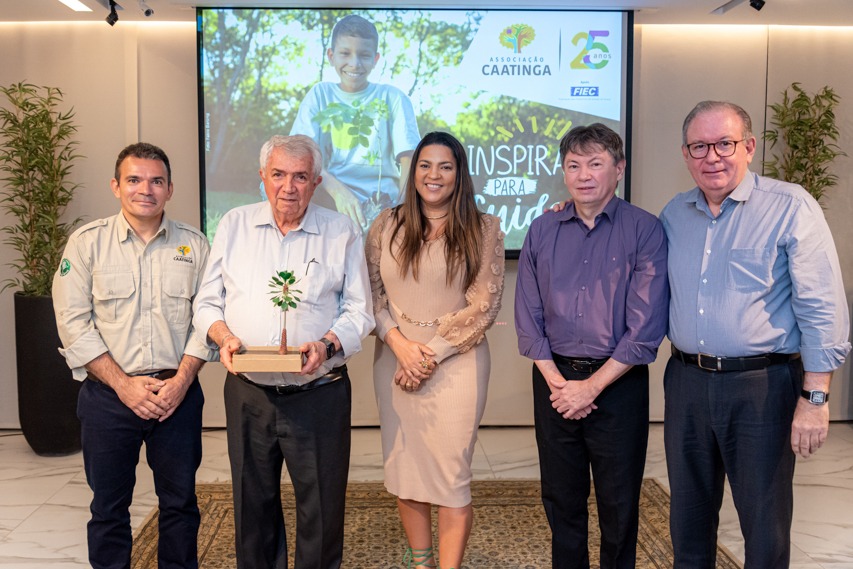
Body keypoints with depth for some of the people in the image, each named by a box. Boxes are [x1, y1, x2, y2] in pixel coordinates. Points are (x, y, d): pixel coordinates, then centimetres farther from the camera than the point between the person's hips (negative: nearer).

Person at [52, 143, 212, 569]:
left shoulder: (194, 244, 3)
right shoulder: (87, 242, -1)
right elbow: (74, 323, -5)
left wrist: (181, 380, -8)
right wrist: (123, 384, -11)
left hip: (178, 393, 1)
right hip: (108, 395, -1)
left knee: (179, 501, 11)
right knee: (109, 505, 10)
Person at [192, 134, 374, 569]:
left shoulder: (342, 232, 0)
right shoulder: (234, 225, 6)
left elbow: (359, 311, 1)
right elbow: (207, 301, 8)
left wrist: (328, 345, -18)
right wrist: (224, 337, -12)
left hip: (319, 397, -2)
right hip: (248, 394, 2)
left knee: (321, 510, 6)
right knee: (253, 506, 16)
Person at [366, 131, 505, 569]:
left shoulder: (483, 229, 0)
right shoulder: (386, 226, 7)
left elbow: (484, 305, -5)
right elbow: (371, 294, 5)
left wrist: (432, 352, -11)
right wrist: (399, 344, -10)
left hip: (456, 363, -3)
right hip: (395, 360, 3)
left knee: (451, 475, -2)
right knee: (403, 468, 9)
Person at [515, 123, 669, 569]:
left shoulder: (644, 231, -6)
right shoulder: (542, 232, 5)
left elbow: (646, 325, -11)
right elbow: (528, 316, 4)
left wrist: (592, 386, -12)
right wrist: (556, 381, -7)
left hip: (619, 382, -3)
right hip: (554, 379, 3)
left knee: (619, 504, 9)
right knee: (560, 499, 14)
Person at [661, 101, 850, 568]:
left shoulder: (790, 207, -9)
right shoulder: (674, 214, 8)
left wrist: (815, 398, -13)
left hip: (762, 385, -5)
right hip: (687, 382, 5)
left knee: (765, 524, 8)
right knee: (689, 516, 18)